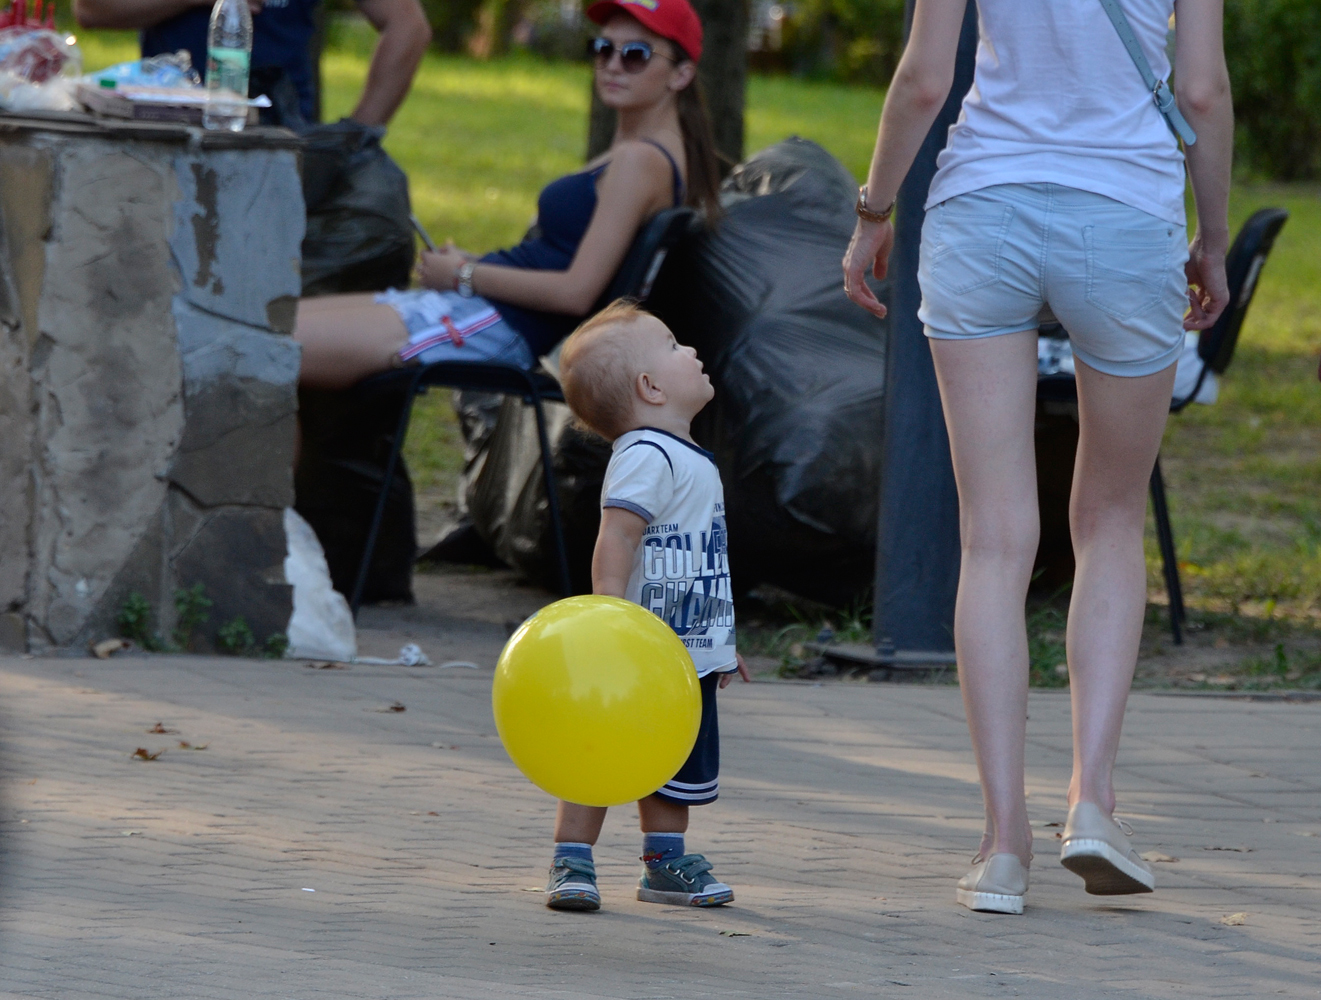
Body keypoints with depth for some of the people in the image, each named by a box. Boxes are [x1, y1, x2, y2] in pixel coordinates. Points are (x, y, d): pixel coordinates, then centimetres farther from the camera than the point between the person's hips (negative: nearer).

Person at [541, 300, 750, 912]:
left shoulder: (688, 460, 17)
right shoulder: (645, 458, -15)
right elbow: (615, 541, -24)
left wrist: (720, 641, 30)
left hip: (689, 651, 10)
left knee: (676, 767, 16)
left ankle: (665, 863, 26)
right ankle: (571, 861, 0)